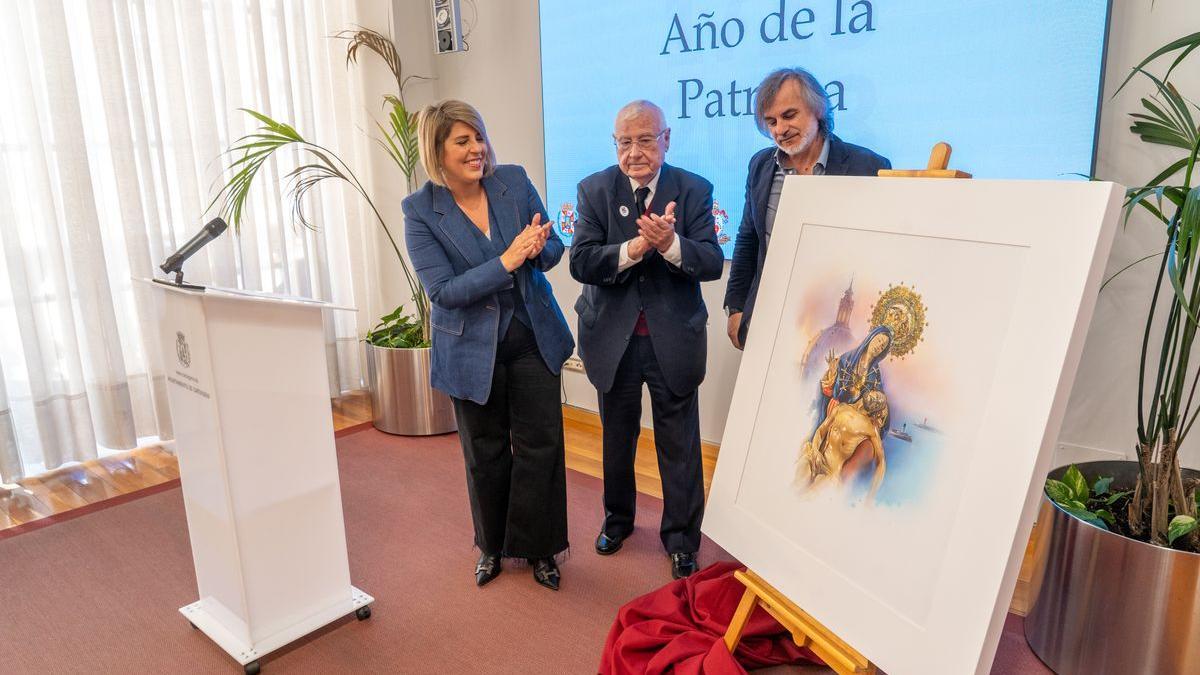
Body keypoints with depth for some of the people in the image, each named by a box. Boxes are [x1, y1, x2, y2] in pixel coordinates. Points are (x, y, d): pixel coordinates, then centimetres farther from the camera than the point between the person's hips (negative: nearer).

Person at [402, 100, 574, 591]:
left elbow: (554, 248, 2)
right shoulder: (420, 210, -12)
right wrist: (506, 262, -28)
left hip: (533, 335, 2)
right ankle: (491, 544, 37)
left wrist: (537, 249, -23)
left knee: (540, 443, 6)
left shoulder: (514, 182, -5)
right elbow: (442, 291, -17)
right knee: (486, 451, 14)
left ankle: (537, 546, 26)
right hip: (472, 346, -2)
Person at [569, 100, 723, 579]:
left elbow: (712, 263, -14)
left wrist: (670, 244, -34)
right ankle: (618, 518, 43)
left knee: (680, 445, 8)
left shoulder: (694, 190, -6)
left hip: (673, 337, -1)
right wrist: (635, 247, -31)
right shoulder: (594, 189, -4)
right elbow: (580, 263, -15)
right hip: (613, 337, 1)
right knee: (617, 437, 20)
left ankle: (681, 540, 27)